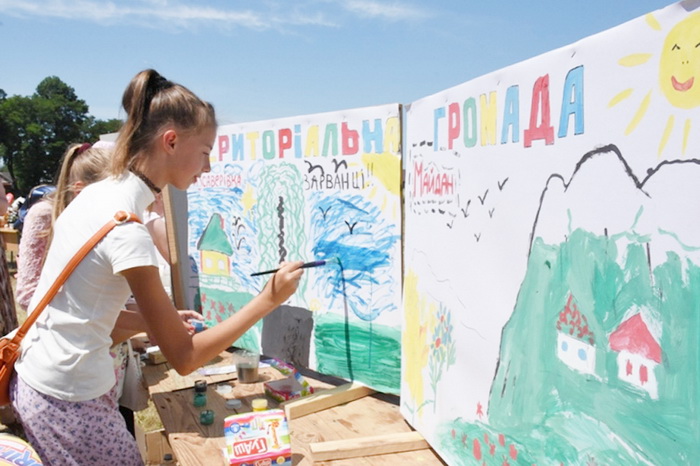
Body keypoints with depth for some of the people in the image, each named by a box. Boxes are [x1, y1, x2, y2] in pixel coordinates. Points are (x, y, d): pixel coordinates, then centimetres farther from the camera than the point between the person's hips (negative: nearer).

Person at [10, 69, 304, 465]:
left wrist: (163, 320, 1)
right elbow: (184, 358, -19)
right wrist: (269, 300, -18)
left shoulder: (96, 194, 1)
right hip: (68, 403, -8)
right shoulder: (126, 231, -25)